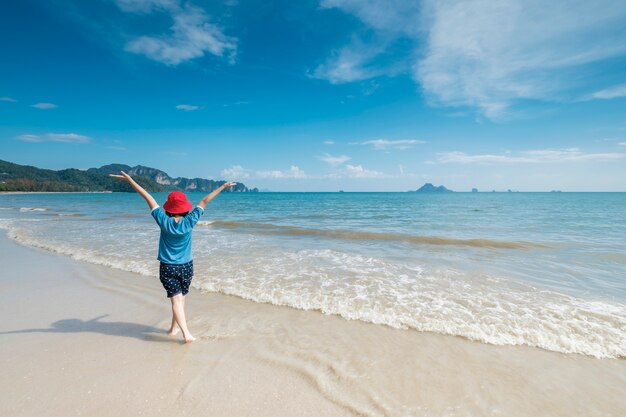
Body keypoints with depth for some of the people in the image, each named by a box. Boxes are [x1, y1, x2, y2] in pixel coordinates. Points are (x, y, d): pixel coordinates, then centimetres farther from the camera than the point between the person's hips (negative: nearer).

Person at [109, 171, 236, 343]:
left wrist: (129, 179, -3)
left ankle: (186, 333, -12)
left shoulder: (164, 221, -13)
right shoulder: (189, 221, -13)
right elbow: (204, 201, -5)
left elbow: (149, 198, -7)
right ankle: (175, 327, 30)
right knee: (181, 298, 17)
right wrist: (223, 186, 0)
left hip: (167, 267, -1)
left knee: (176, 299, -1)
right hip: (186, 266, 1)